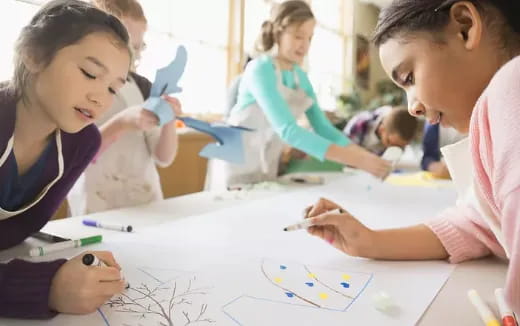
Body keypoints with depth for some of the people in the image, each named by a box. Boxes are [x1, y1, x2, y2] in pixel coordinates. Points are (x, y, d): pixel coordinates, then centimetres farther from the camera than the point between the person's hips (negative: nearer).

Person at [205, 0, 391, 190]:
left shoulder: (299, 76, 3)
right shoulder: (259, 70, -21)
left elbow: (322, 127, 0)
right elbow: (287, 130, -32)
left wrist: (362, 154, -16)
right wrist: (353, 159, -38)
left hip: (267, 167, 7)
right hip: (239, 167, -7)